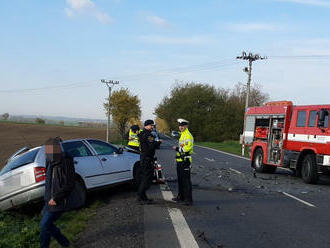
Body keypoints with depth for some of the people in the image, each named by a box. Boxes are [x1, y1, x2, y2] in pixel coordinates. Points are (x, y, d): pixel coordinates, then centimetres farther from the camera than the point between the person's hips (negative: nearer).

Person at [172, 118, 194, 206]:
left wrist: (177, 149, -14)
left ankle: (188, 200, -5)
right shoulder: (182, 135, 19)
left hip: (185, 161, -11)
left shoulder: (188, 135, -14)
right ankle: (181, 197, 29)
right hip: (180, 160, 11)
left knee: (186, 180, -8)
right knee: (180, 180, 18)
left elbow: (187, 148, -24)